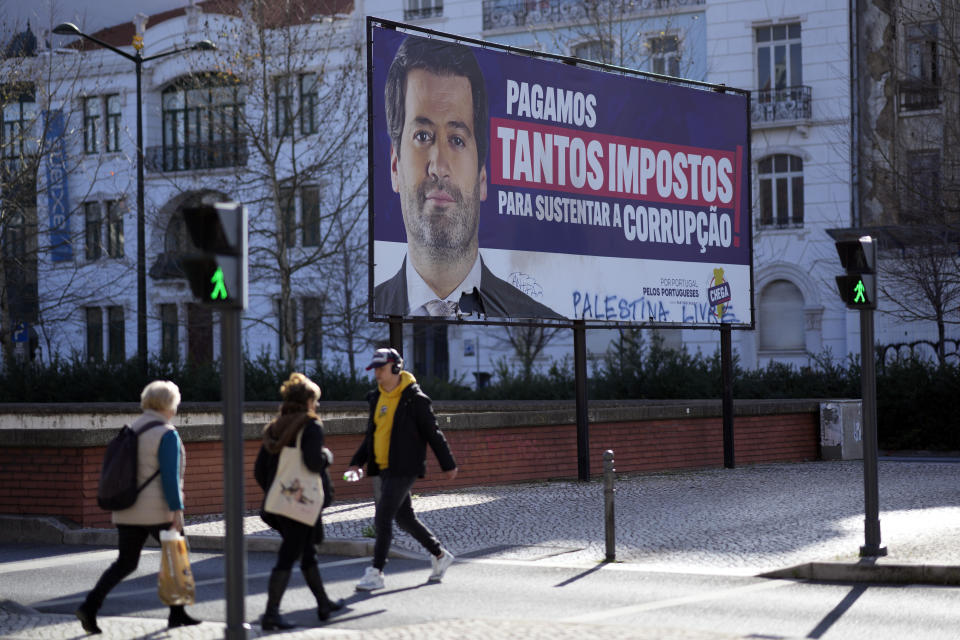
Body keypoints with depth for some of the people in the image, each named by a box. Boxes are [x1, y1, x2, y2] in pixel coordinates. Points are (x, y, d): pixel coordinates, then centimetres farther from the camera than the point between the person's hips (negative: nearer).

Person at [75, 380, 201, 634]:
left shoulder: (132, 430, 12)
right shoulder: (166, 433, -11)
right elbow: (170, 476, -17)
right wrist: (177, 510, -16)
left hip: (127, 511, 7)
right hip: (158, 512, -7)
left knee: (125, 563, 8)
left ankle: (90, 605, -9)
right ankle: (177, 614, 17)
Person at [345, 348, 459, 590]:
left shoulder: (414, 399, -10)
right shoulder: (376, 398, 11)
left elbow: (433, 433, -5)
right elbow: (371, 434, 20)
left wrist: (448, 465, -1)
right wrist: (357, 462, 11)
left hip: (403, 469, -8)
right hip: (382, 469, 8)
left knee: (383, 518, -12)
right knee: (404, 517, 15)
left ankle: (376, 572, -8)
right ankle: (440, 555, 31)